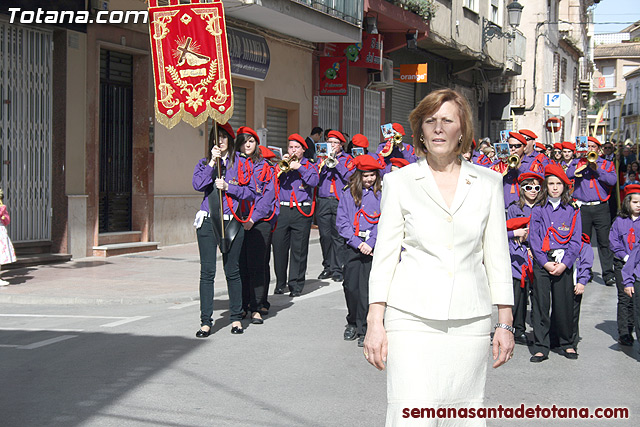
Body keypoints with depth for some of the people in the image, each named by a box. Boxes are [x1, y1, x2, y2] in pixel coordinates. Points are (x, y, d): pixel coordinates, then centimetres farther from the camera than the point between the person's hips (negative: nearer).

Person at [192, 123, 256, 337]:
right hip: (208, 221, 1)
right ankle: (205, 322, 1)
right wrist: (213, 162, -10)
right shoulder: (204, 163, 11)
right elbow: (197, 185, -7)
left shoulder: (242, 163, 7)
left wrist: (228, 187, -9)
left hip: (232, 222, -1)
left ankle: (236, 318, 18)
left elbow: (251, 193, 2)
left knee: (232, 271, 5)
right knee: (207, 272, -2)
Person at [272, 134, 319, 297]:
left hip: (302, 211, -2)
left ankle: (296, 284, 4)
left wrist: (299, 167, -11)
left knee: (299, 250, -3)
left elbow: (313, 181, -5)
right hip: (282, 210, 2)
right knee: (279, 247, 0)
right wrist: (282, 165, -6)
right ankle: (280, 283, 14)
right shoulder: (281, 164, 17)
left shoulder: (309, 165, 13)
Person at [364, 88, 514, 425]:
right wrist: (375, 321, -2)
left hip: (470, 320, 2)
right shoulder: (399, 182, 5)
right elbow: (384, 254, 5)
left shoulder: (488, 183, 9)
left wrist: (505, 322, 7)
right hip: (412, 318, -2)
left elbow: (497, 255, 11)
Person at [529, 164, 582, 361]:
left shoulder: (572, 211, 8)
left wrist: (564, 263, -9)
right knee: (540, 303, -2)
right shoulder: (538, 210, 8)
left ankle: (567, 343, 18)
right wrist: (546, 263, -9)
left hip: (564, 263, 0)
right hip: (541, 261, 0)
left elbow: (575, 240, 3)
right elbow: (534, 238, 2)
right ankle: (541, 347, 3)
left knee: (564, 303, 1)